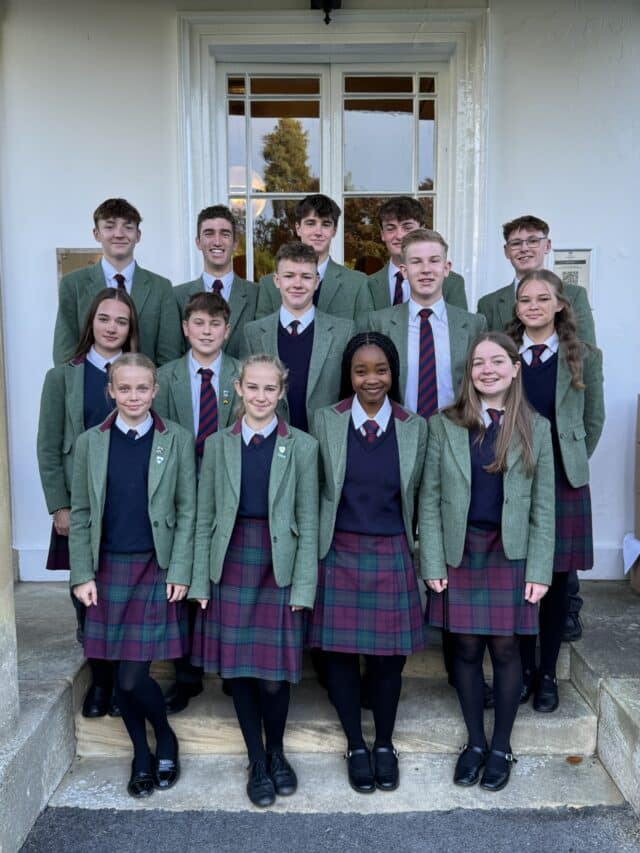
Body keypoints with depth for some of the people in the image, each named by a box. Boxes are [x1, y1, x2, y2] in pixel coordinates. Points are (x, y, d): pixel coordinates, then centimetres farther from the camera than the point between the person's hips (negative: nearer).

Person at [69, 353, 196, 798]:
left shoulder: (177, 439, -2)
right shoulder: (90, 442, 4)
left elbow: (188, 510, -2)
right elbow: (80, 514, 5)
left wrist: (180, 570, -8)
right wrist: (82, 574, -1)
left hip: (157, 568, -2)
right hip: (109, 569, 3)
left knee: (132, 676, -4)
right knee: (122, 676, 10)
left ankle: (165, 739, 24)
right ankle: (142, 756, 31)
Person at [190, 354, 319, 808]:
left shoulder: (302, 446, -1)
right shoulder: (218, 444, 5)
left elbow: (309, 522, -1)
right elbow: (205, 518, 6)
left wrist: (303, 586, -6)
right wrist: (200, 580, 2)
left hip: (280, 567, -2)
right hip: (232, 565, 2)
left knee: (275, 675, 1)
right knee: (239, 669, 9)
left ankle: (276, 753, 30)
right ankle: (257, 761, 29)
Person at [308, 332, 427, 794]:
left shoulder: (415, 427, 0)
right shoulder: (326, 421, -3)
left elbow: (415, 496, 8)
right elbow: (316, 491, 3)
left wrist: (414, 548, 9)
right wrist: (318, 545, 3)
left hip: (392, 554, 1)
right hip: (339, 552, 0)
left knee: (389, 654, 8)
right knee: (341, 652, 8)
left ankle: (385, 745, 31)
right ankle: (356, 746, 29)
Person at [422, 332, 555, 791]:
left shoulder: (536, 428, 1)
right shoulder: (445, 424, -1)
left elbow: (543, 506, 1)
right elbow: (430, 499, -1)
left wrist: (539, 570, -4)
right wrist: (434, 563, -6)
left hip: (511, 553, 0)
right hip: (460, 552, 0)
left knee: (505, 648, 6)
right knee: (466, 649, 9)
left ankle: (501, 746, 26)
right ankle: (475, 741, 28)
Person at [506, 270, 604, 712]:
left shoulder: (586, 357, 3)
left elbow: (594, 419, 9)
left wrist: (573, 462, 7)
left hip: (563, 481, 0)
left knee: (556, 580, 5)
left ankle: (547, 674, 21)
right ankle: (522, 668, 22)